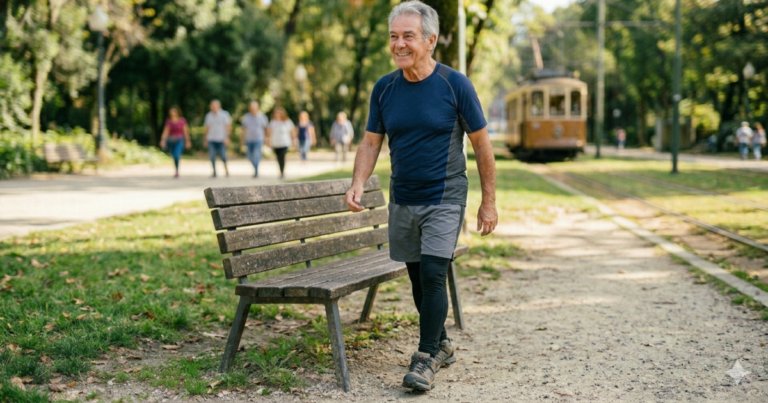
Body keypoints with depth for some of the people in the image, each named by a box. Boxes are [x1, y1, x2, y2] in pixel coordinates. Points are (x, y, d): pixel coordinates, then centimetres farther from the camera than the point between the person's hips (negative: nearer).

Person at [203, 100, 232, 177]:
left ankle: (225, 167, 21)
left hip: (221, 139, -3)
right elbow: (207, 128, 15)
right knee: (212, 156, -4)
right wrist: (205, 139, 14)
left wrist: (227, 137, -13)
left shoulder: (224, 114, 0)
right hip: (211, 139, 3)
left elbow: (228, 126, -4)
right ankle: (214, 172, 5)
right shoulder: (208, 116, 10)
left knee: (223, 156, -6)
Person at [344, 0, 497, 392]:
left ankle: (426, 357, 0)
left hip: (443, 200, -4)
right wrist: (358, 183, -13)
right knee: (417, 277, 11)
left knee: (432, 274, -12)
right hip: (402, 199, 4)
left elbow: (482, 143, -4)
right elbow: (370, 142, 6)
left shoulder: (455, 84, -10)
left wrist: (489, 202, -3)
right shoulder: (384, 88, 1)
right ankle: (441, 344, 30)